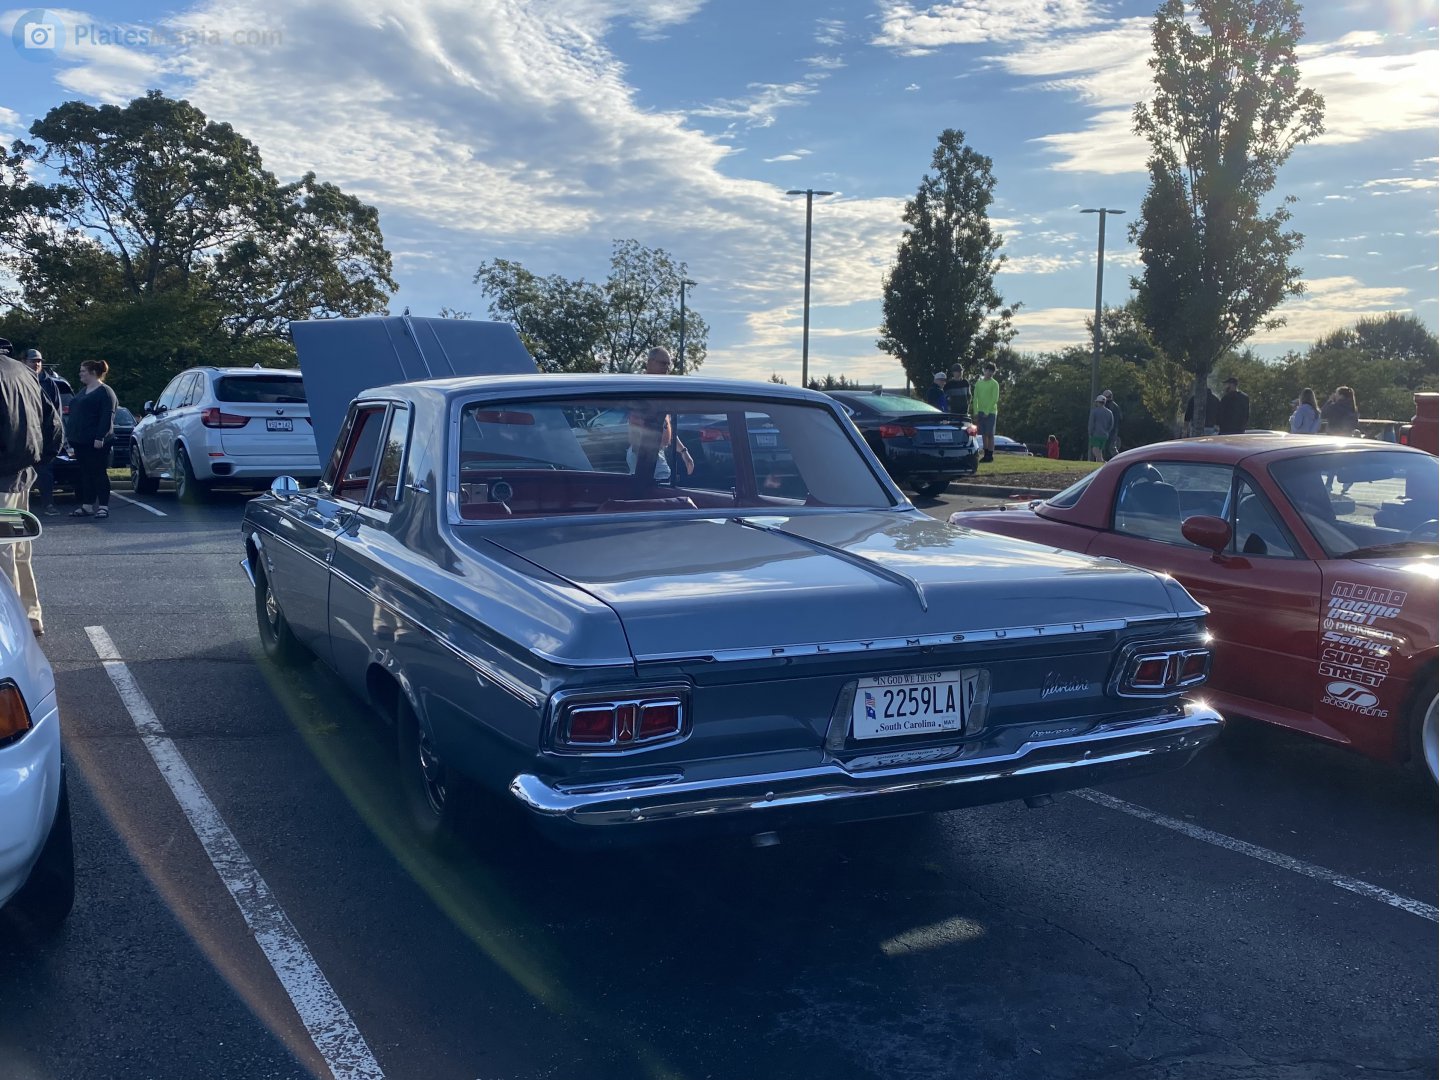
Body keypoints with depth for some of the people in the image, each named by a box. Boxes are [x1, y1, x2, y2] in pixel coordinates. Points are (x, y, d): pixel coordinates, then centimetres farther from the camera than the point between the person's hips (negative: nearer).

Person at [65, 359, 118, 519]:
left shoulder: (105, 392, -9)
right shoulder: (83, 392, 20)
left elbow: (107, 417, -17)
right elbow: (74, 414, 25)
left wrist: (100, 437, -24)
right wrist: (70, 434, 18)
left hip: (95, 442, -9)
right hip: (81, 440, 9)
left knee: (98, 473, -6)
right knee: (85, 473, 10)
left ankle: (103, 506, -3)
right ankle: (87, 506, 15)